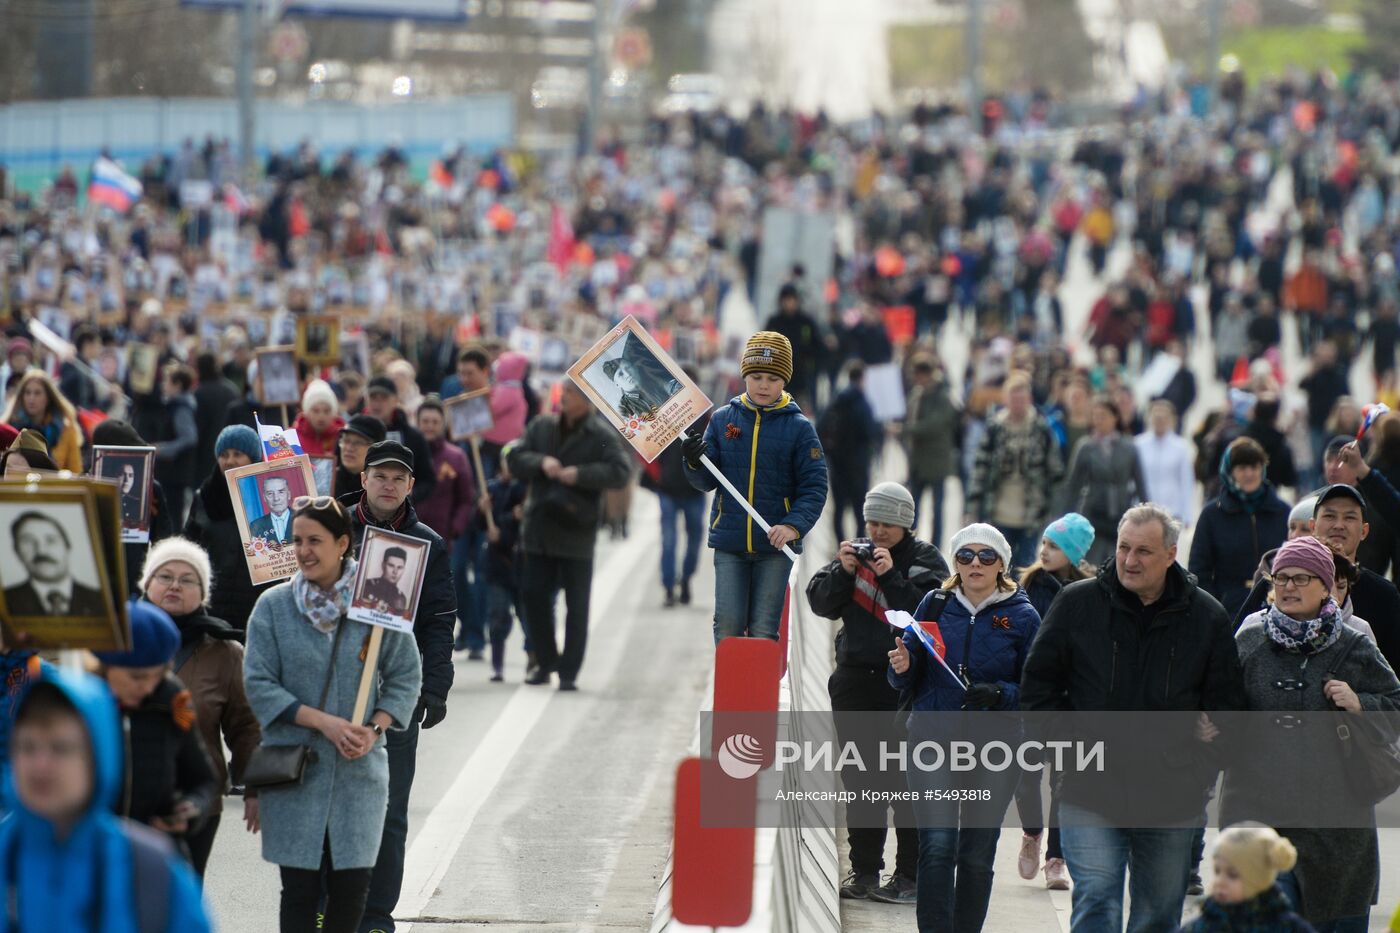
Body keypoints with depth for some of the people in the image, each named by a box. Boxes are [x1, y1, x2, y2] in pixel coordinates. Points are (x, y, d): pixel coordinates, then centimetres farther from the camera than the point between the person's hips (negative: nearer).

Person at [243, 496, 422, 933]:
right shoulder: (273, 606, -1)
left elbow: (406, 676, 7)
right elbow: (258, 684, -5)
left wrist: (374, 730, -10)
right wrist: (326, 723, -15)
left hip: (360, 771, 1)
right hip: (293, 769, -1)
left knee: (351, 887, 0)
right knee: (300, 888, -2)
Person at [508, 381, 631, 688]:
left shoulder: (602, 437, -6)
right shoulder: (542, 427, 9)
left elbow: (620, 472, -16)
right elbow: (515, 460, 5)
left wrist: (580, 474, -24)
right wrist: (541, 462, -14)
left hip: (576, 533, -4)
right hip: (540, 530, 5)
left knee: (576, 605, 1)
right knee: (534, 595, 6)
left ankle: (569, 671, 8)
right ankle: (545, 662, 21)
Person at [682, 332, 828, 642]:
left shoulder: (799, 427, -1)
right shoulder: (722, 419, 6)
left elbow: (814, 487, -4)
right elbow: (707, 480, 5)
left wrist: (794, 526, -20)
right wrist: (695, 463, -18)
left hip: (774, 546, -2)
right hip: (729, 541, 2)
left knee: (763, 631, 0)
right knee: (728, 626, -1)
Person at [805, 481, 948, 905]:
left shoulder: (924, 559, -2)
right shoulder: (856, 553, 11)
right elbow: (820, 601, 5)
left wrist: (891, 576, -21)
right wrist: (843, 571, -10)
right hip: (855, 677, 5)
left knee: (907, 778, -5)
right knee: (859, 778, 10)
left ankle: (910, 875, -1)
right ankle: (864, 871, 18)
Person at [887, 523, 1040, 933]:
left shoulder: (1022, 617, 1)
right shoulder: (935, 605, 6)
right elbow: (908, 681, 10)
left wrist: (1000, 694, -18)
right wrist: (902, 667, -12)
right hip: (933, 739, 0)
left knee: (976, 855, 6)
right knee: (937, 847, -12)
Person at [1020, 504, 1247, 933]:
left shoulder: (1208, 617, 1)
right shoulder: (1076, 604, -1)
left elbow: (1227, 704, 5)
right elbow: (1038, 685, 5)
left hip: (1171, 801, 2)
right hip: (1091, 793, -2)